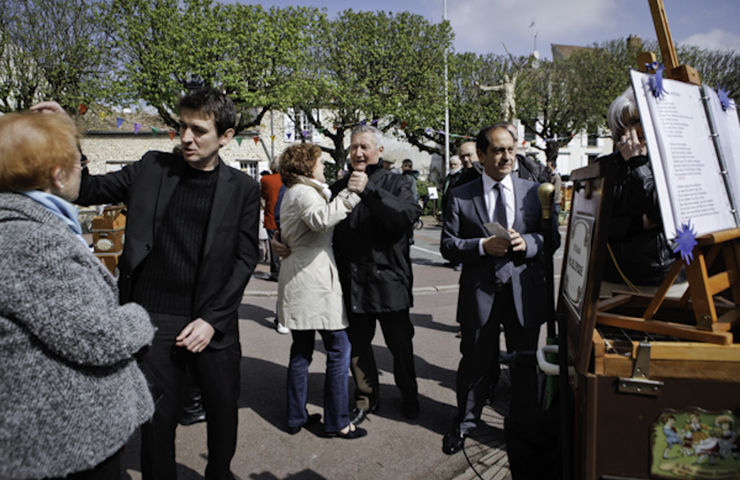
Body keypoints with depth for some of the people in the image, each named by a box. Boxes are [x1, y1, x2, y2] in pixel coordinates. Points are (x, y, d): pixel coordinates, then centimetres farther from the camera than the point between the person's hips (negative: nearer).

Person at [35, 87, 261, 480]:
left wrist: (212, 321, -9)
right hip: (153, 319, 0)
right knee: (157, 417, 8)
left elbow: (244, 258, -2)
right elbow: (89, 190, 7)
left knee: (224, 410, 13)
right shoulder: (152, 168, 4)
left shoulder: (242, 188, 0)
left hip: (212, 322, 0)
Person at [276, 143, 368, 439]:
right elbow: (321, 218, -33)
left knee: (301, 349, 14)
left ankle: (296, 417, 21)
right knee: (339, 350, -4)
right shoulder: (304, 193, -11)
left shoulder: (293, 193, 21)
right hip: (315, 283, -10)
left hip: (298, 285, 11)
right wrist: (350, 193, -34)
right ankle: (337, 422, 2)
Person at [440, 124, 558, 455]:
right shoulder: (460, 197, 1)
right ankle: (464, 424, 32)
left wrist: (527, 242, -15)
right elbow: (448, 245, -1)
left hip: (525, 291, 2)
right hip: (480, 292, -1)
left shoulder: (534, 192, 6)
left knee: (525, 364, 13)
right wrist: (483, 246, -17)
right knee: (476, 362, 11)